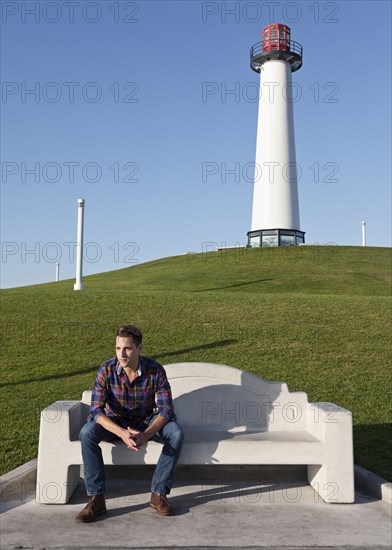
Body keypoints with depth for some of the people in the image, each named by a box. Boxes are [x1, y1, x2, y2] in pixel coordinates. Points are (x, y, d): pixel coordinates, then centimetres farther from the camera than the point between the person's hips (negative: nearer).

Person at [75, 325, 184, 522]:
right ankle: (96, 499, -21)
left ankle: (159, 493, -16)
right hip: (115, 423, 0)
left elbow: (166, 409, -20)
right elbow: (95, 410, -24)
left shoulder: (155, 370, -21)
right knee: (87, 433, -29)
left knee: (176, 433, -28)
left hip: (147, 422, 0)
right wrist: (122, 433, -40)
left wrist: (146, 434, -38)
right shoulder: (107, 370, -21)